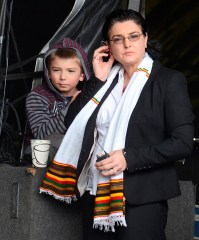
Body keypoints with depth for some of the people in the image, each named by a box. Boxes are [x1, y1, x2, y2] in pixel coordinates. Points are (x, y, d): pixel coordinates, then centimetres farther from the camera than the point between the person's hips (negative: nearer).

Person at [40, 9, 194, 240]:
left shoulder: (169, 80, -2)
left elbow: (183, 142, -10)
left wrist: (128, 158, -18)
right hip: (95, 193, 4)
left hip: (142, 197, -4)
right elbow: (72, 123, 4)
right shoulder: (105, 79, 11)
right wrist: (98, 80, -3)